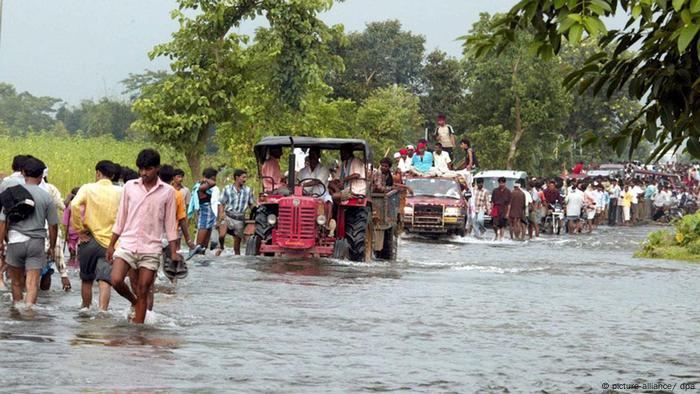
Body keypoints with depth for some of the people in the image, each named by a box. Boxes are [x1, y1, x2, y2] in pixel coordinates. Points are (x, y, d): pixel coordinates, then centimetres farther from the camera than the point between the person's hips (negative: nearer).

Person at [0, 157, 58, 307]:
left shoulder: (12, 192, 0)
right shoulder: (46, 197, -2)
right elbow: (53, 225, 3)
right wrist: (52, 247, 15)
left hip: (15, 240, 1)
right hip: (37, 243, -1)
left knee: (16, 282, 15)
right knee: (32, 282, -3)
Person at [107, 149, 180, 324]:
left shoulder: (167, 192, 2)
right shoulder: (130, 186, 6)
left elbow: (170, 224, 6)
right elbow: (121, 218, 11)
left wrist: (174, 252, 1)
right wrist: (111, 245, 8)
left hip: (151, 249, -1)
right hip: (127, 244, 1)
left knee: (143, 291, 0)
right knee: (116, 281, -17)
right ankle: (134, 302, 13)